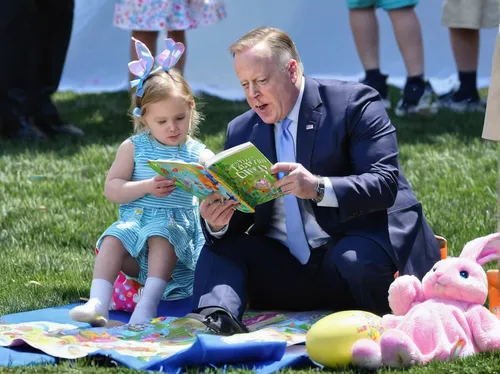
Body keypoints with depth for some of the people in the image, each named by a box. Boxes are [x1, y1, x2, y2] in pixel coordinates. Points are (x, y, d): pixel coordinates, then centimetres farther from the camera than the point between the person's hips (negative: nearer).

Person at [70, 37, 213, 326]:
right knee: (113, 239, -27)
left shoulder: (198, 154, 5)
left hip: (178, 223, -2)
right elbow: (112, 189, 1)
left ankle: (149, 304, -42)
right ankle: (98, 303, -38)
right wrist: (147, 187, -14)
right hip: (136, 218, 2)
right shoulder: (133, 148, 8)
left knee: (161, 234, -34)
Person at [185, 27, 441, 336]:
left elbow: (385, 183, -18)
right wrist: (218, 223, -18)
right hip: (291, 272, 6)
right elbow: (238, 214, 8)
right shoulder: (241, 131, 10)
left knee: (354, 259, -36)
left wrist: (319, 188, -33)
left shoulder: (354, 103, -7)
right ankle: (216, 317, -34)